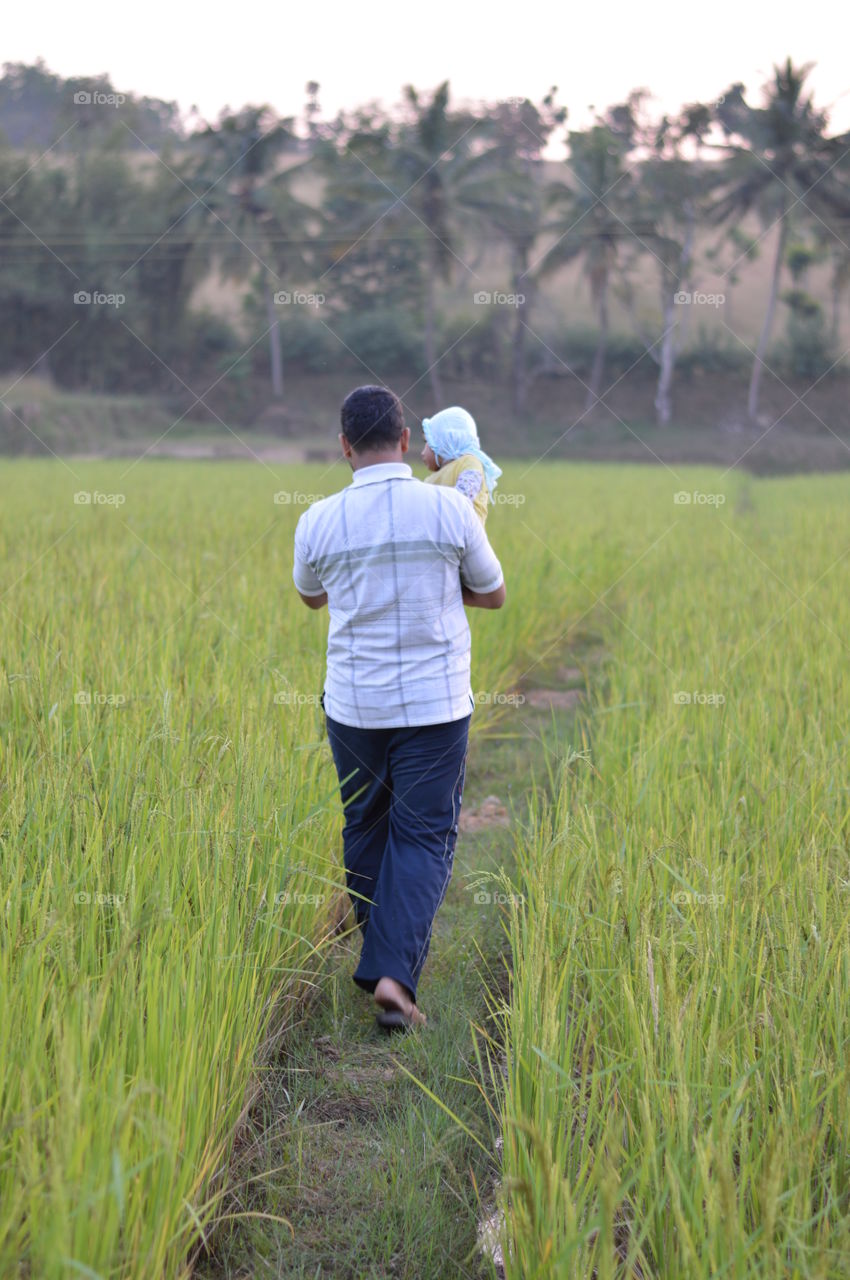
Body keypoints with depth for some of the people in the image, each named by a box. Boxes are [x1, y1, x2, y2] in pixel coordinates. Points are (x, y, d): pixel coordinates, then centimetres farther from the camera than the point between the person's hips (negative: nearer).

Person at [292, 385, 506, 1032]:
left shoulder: (319, 521, -5)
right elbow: (493, 595, 5)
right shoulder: (451, 509, -9)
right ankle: (394, 971, -11)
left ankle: (382, 948, 34)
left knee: (364, 826, 20)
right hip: (434, 705, -2)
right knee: (424, 838, 4)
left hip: (353, 704, 2)